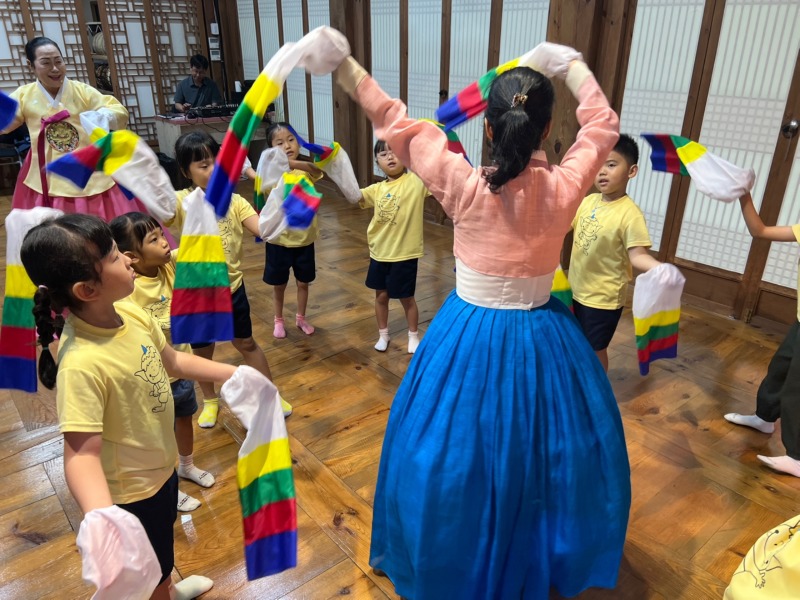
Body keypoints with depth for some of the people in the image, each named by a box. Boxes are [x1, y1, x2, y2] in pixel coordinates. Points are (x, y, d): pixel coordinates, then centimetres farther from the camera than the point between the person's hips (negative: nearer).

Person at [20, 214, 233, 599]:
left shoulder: (132, 315, -13)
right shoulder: (82, 363, -37)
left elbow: (172, 361, 5)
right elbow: (82, 454, -38)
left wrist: (231, 374, 9)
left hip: (161, 466, 8)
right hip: (132, 492, -8)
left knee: (163, 544, 35)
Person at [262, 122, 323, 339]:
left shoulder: (306, 169, -8)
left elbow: (316, 170, -31)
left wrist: (292, 163, -51)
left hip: (304, 238, 1)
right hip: (279, 239, -1)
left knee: (303, 282, 17)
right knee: (279, 284, 15)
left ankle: (301, 318, 39)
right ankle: (279, 320, 37)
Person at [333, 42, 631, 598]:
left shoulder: (464, 186, -18)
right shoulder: (564, 188, -15)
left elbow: (398, 124, -9)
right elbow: (603, 125, 5)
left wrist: (344, 64, -1)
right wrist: (571, 62, 15)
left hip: (469, 338, -1)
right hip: (540, 341, 2)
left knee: (457, 457, 19)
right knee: (544, 452, 26)